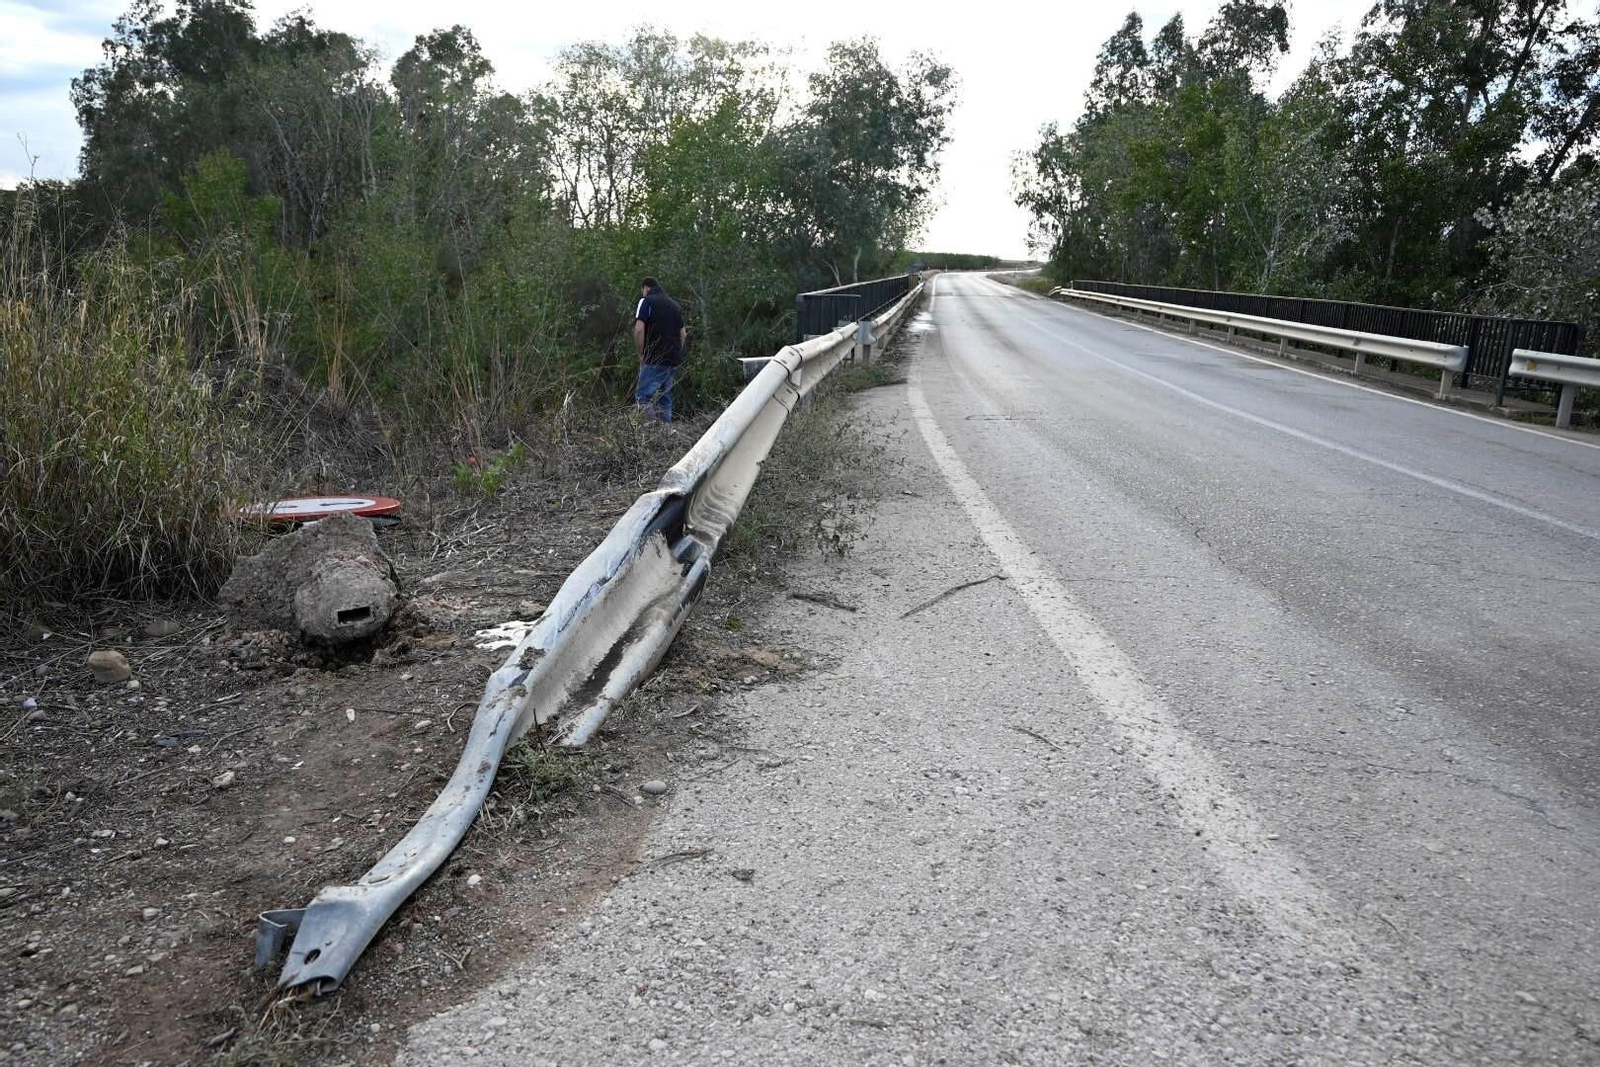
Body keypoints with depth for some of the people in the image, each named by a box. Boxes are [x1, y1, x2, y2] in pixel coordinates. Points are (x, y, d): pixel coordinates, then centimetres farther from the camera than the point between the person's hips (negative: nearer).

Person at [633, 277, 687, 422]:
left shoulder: (647, 301, -3)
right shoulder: (674, 304, 18)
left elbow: (639, 330, -13)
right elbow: (683, 334, 19)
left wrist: (641, 354, -4)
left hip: (654, 360, -7)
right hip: (674, 361, 7)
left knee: (643, 397, -8)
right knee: (665, 398, 13)